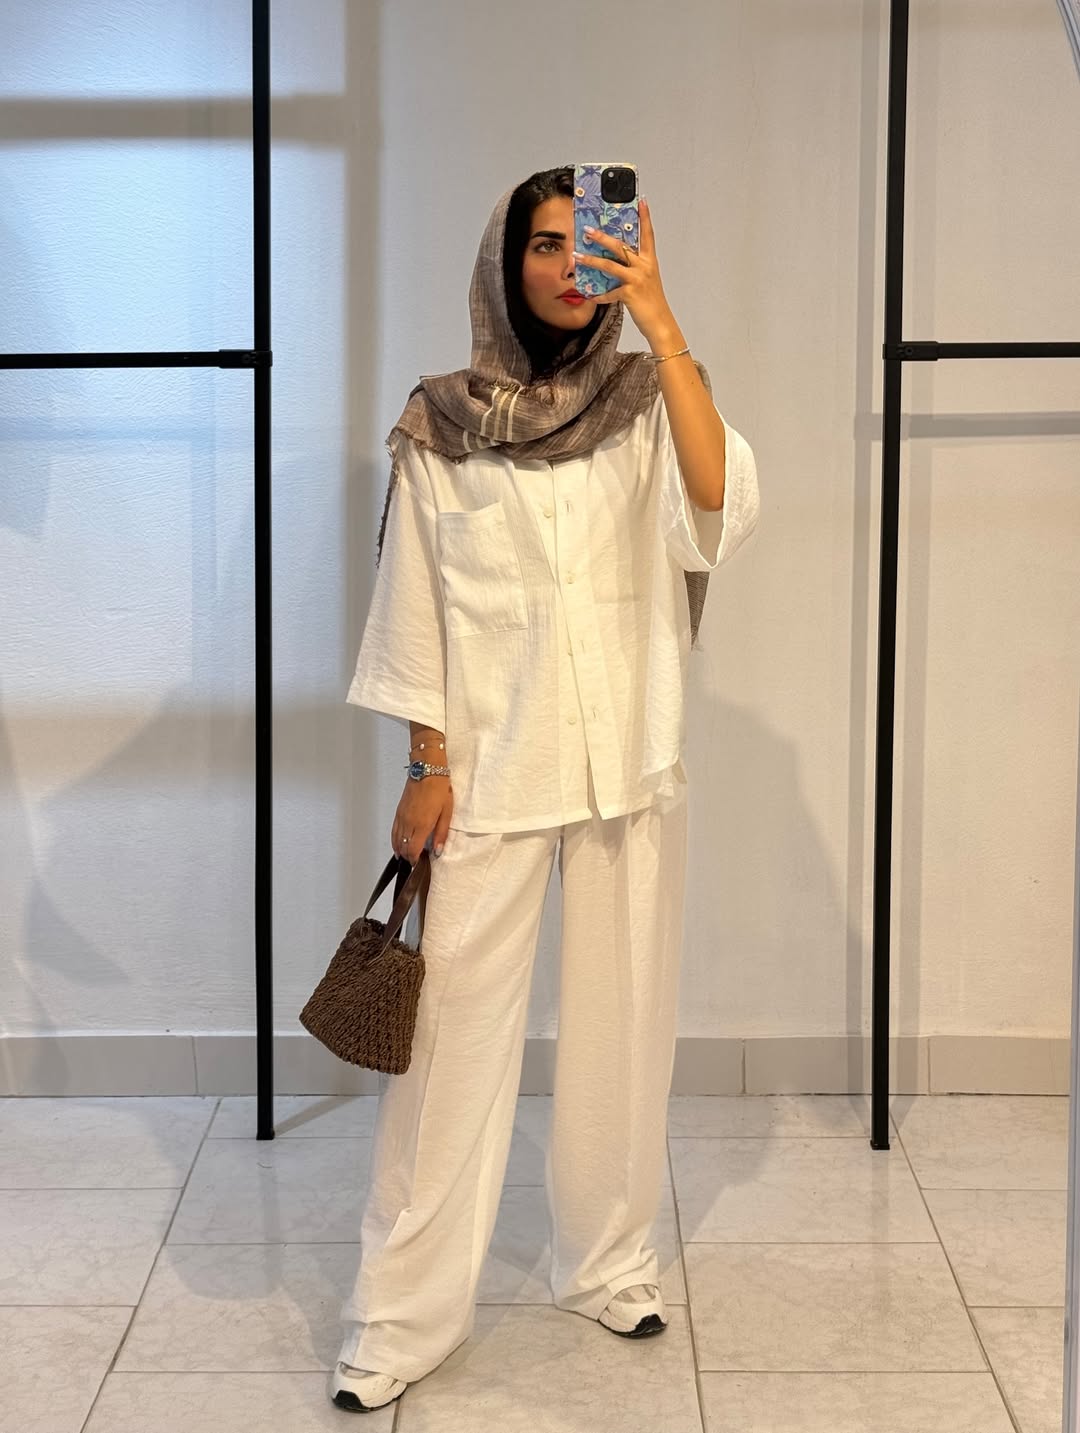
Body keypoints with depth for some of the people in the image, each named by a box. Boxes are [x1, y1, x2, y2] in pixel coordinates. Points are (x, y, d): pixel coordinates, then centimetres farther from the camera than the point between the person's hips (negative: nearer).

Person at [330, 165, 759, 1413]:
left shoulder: (645, 404, 2)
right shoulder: (442, 421, 0)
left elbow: (722, 501, -19)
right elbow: (418, 605, 2)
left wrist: (661, 327, -25)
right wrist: (426, 768, -3)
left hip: (630, 762, 2)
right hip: (489, 767, -1)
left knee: (621, 1016, 10)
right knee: (452, 1027, -2)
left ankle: (608, 1260, 27)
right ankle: (403, 1313, 6)